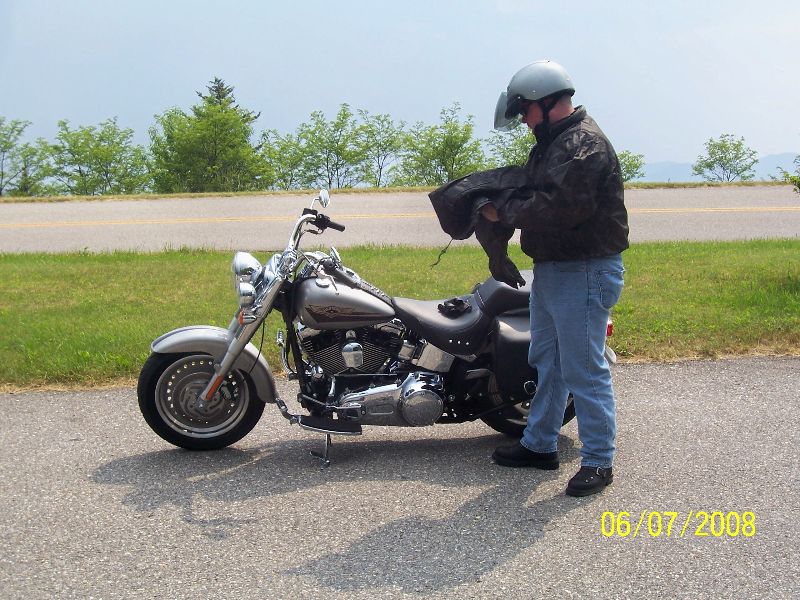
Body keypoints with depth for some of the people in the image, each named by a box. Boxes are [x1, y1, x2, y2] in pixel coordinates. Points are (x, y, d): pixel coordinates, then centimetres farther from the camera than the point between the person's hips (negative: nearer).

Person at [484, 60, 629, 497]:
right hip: (551, 269, 11)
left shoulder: (584, 145, -18)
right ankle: (540, 444, 31)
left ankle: (598, 461, 6)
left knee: (583, 370, -4)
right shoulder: (552, 143, 15)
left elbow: (559, 209, -29)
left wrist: (505, 212, -18)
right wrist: (500, 203, -1)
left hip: (584, 273, -11)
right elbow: (535, 194, 19)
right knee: (546, 362, 18)